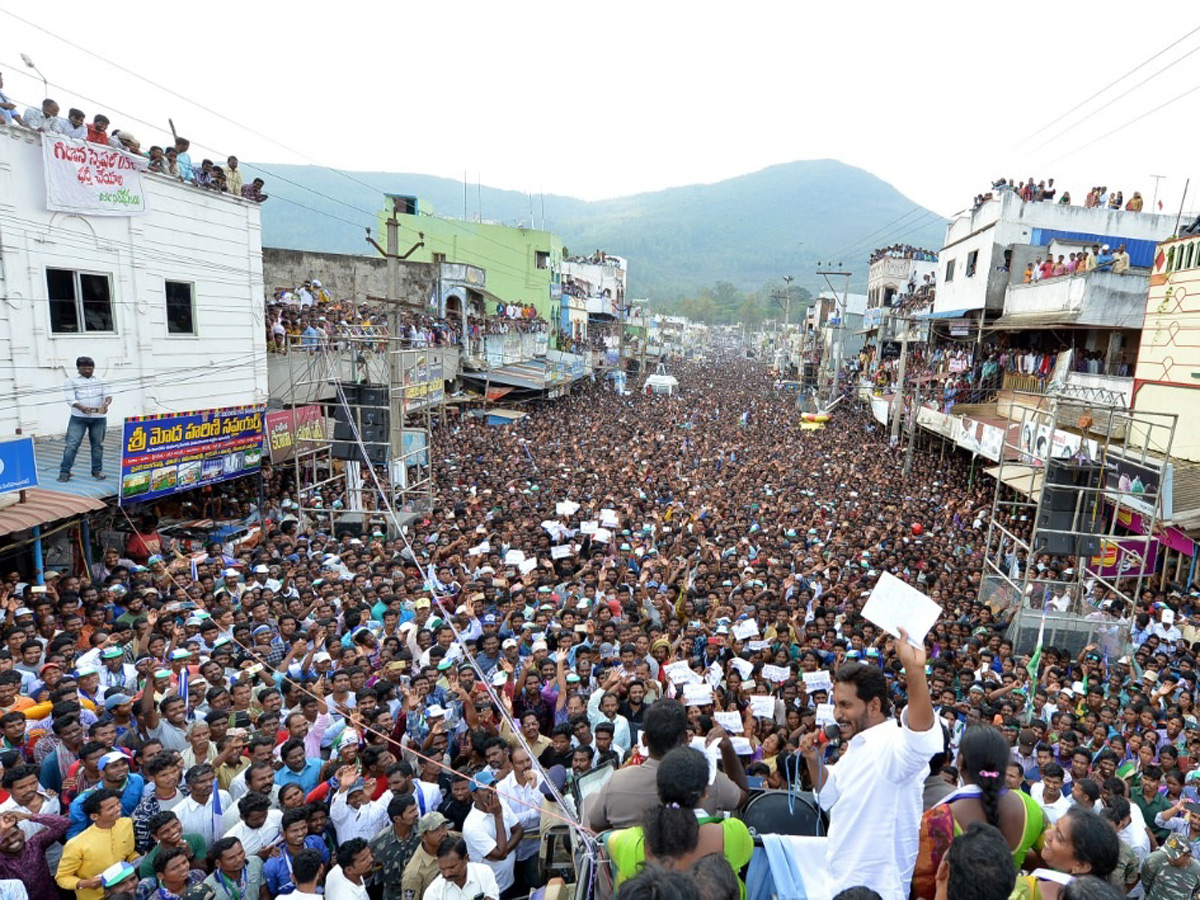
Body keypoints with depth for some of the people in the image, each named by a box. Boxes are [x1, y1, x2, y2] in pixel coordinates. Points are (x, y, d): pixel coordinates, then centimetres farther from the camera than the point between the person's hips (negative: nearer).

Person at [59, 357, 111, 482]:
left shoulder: (100, 380, 9)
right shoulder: (72, 381, 1)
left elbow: (108, 394, 1)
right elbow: (70, 399, -9)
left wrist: (106, 404, -23)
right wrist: (82, 408, -28)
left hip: (99, 418, 2)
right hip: (78, 418, -2)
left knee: (97, 445, 9)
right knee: (72, 444, -5)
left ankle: (97, 470, 18)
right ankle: (64, 472, 1)